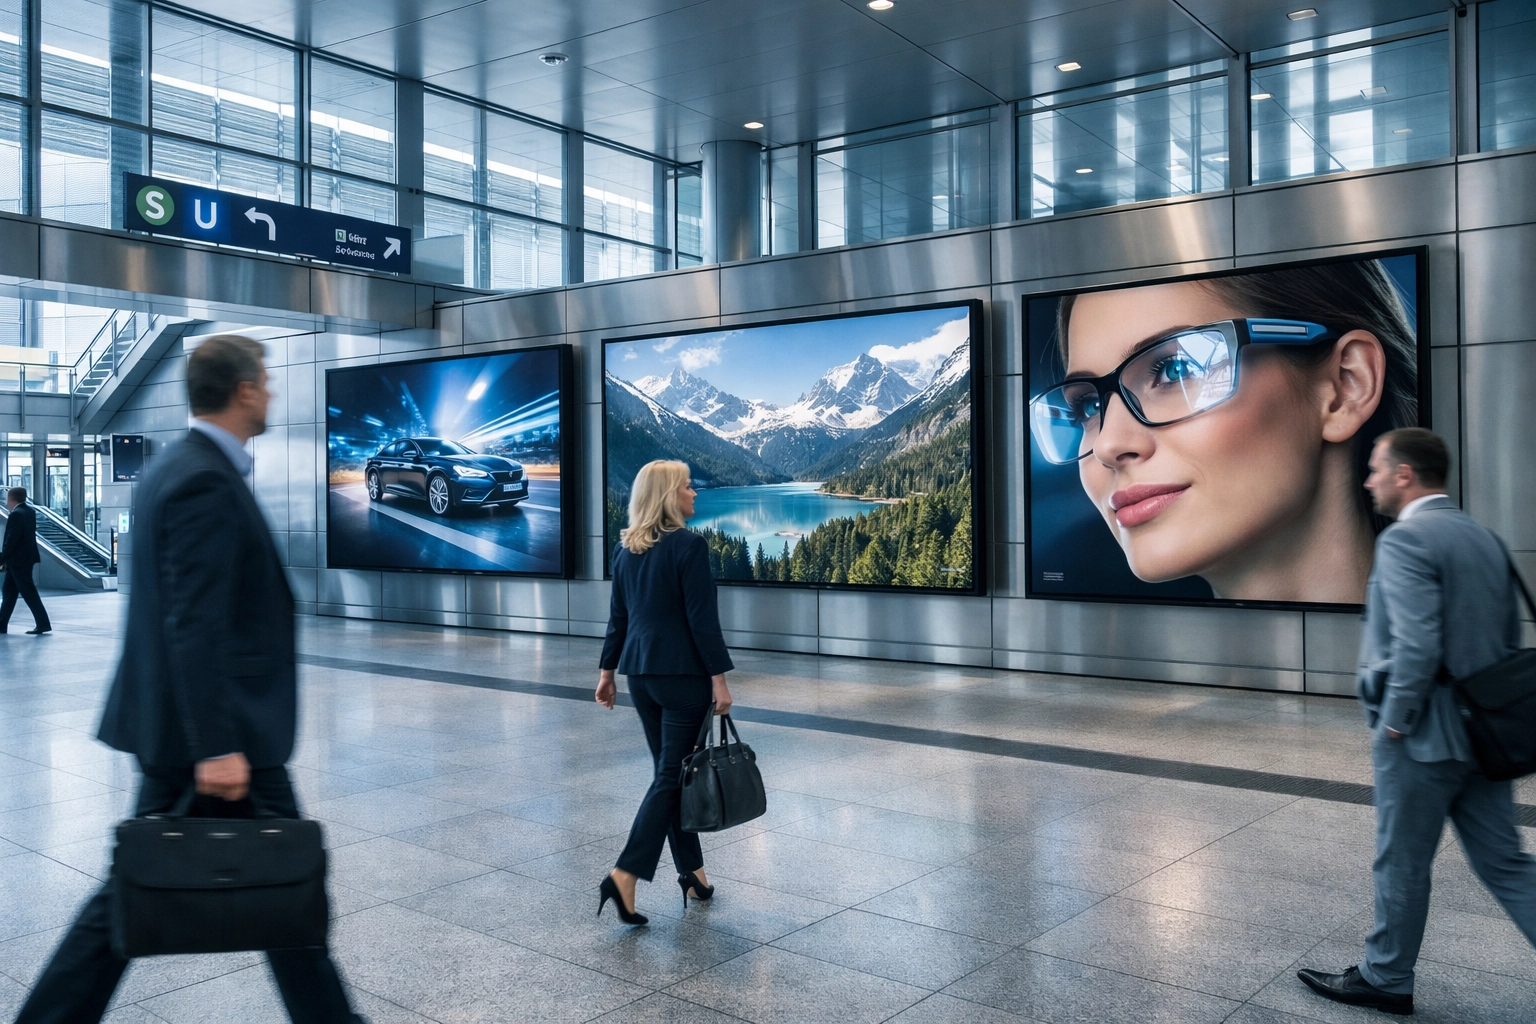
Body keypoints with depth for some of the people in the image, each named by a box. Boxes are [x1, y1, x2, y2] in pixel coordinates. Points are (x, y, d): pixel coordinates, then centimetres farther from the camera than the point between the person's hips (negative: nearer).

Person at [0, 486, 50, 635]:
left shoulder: (16, 514, -18)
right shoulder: (30, 511, 10)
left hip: (19, 560, -10)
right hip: (24, 557, 10)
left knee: (28, 593, -6)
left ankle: (43, 624, -5)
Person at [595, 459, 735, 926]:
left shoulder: (626, 547, 7)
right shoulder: (689, 545, -15)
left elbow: (619, 615, 11)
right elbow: (702, 619, -17)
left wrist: (608, 669, 17)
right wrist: (719, 678, -13)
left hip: (640, 672, 7)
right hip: (683, 673, -7)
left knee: (670, 770, 14)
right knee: (672, 775, -2)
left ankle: (691, 873, 22)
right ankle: (625, 875, -8)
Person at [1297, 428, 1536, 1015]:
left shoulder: (1405, 540, -17)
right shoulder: (1484, 537, 10)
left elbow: (1417, 646, -25)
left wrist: (1393, 724, -14)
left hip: (1422, 738, -8)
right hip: (1483, 735, 8)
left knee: (1402, 864, 8)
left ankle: (1385, 981, 24)